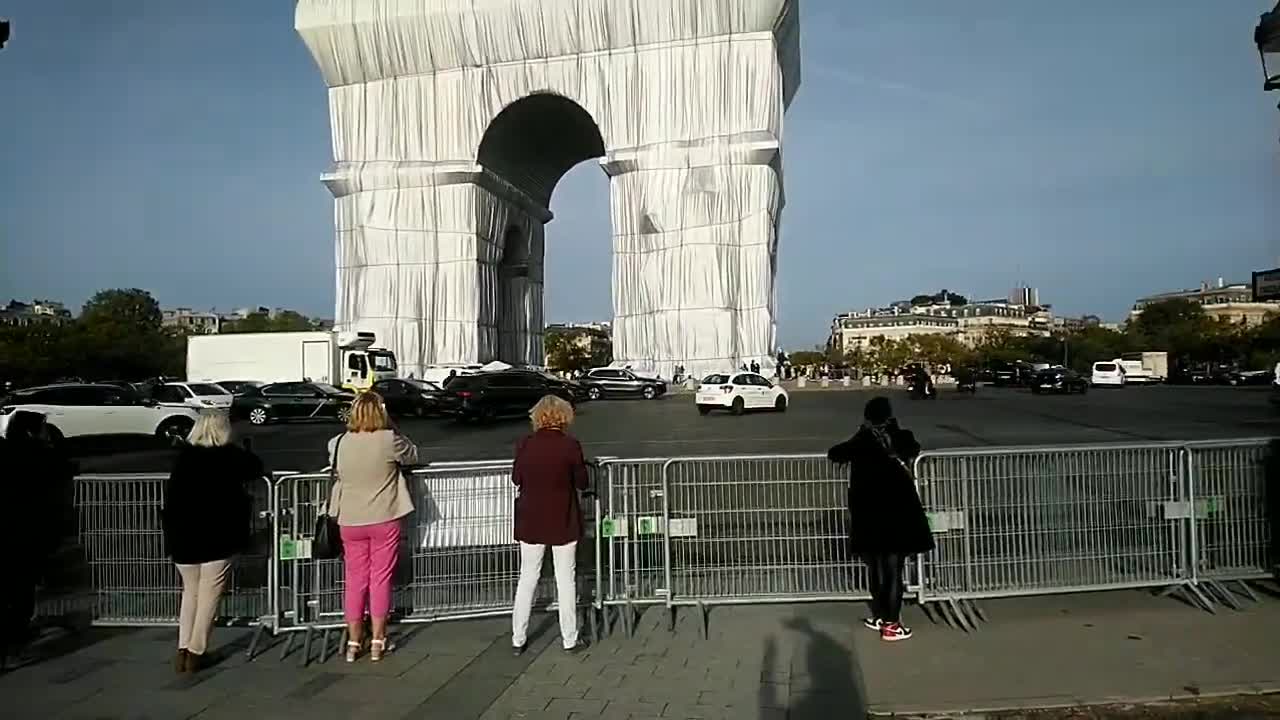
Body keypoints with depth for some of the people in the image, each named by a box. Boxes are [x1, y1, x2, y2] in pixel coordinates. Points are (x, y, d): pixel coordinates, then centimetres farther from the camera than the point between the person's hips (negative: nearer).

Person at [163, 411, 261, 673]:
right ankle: (195, 652, 6)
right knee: (208, 595, 6)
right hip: (218, 536, -3)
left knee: (190, 592, 18)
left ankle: (183, 649, 12)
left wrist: (170, 528, 7)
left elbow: (170, 496, 0)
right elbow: (256, 470, 13)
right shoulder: (232, 456, -4)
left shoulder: (182, 457, 2)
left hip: (183, 536, 3)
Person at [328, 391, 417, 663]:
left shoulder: (338, 443, -5)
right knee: (381, 580, 8)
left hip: (350, 522, 3)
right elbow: (413, 455, 3)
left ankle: (353, 643, 20)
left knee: (354, 581, 13)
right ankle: (377, 642, 15)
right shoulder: (389, 440, -14)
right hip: (384, 520, -2)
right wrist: (391, 428, 7)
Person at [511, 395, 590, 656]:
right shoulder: (570, 445, -13)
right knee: (565, 579, 9)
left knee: (527, 578, 14)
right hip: (563, 521, -2)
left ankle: (518, 639, 19)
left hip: (531, 521, 2)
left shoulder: (525, 444, -7)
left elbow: (516, 478, 4)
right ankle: (569, 639, 16)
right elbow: (582, 482, -5)